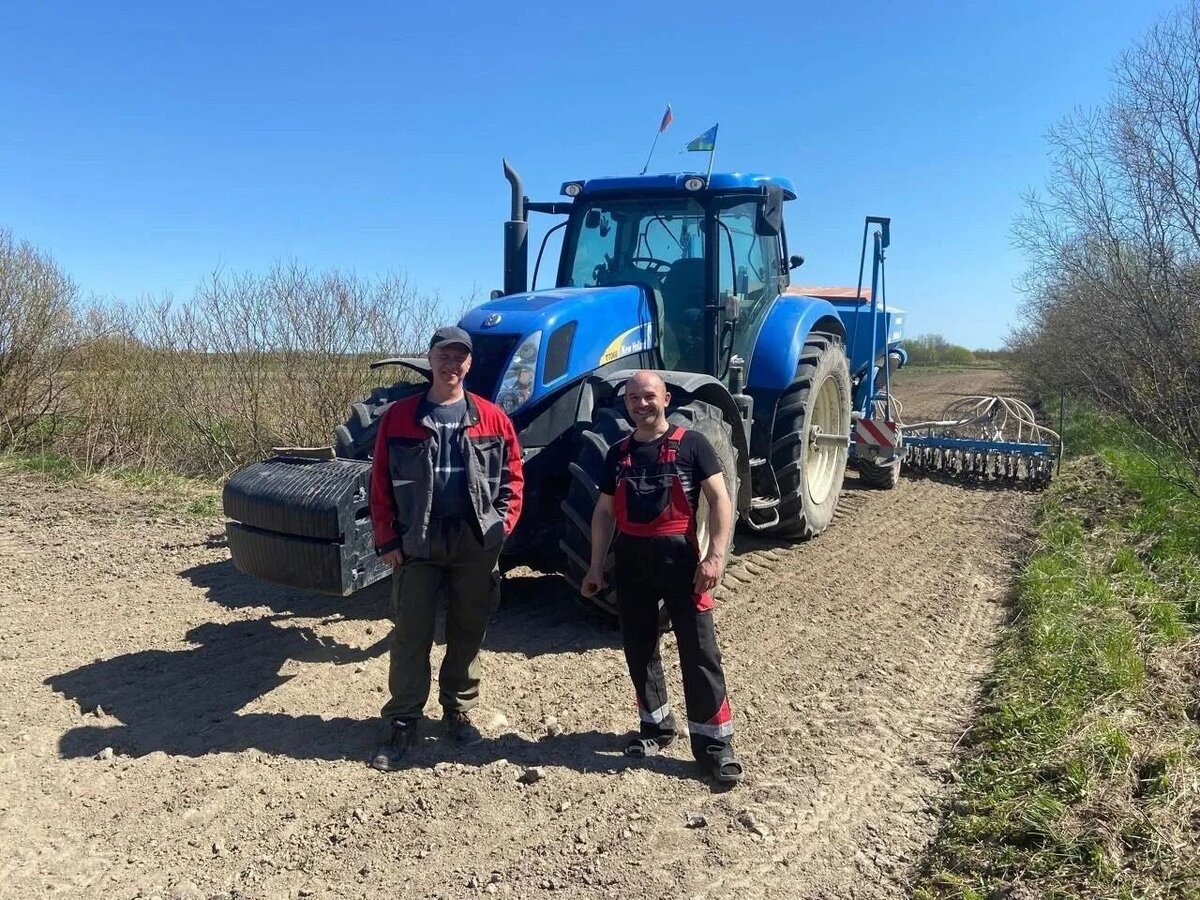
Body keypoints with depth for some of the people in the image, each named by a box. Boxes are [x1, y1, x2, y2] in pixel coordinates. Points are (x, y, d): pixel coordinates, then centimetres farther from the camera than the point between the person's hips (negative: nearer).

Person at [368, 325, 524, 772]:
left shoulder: (492, 417, 3)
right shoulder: (399, 416, 1)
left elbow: (512, 476, 6)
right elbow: (381, 483, 1)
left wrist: (502, 525, -3)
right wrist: (387, 539, -4)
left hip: (476, 545, 1)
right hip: (418, 544, -1)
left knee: (468, 631, 11)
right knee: (411, 633, 3)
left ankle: (458, 710, 28)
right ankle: (402, 721, 13)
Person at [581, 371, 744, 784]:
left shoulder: (691, 444, -3)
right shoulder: (618, 453, 10)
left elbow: (720, 501, -7)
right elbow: (604, 512, 15)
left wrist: (716, 554, -17)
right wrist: (596, 564, 11)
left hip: (678, 555, -4)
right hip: (631, 558, 5)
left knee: (699, 650, -3)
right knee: (639, 648, 13)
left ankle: (714, 742, 6)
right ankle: (656, 725, 30)